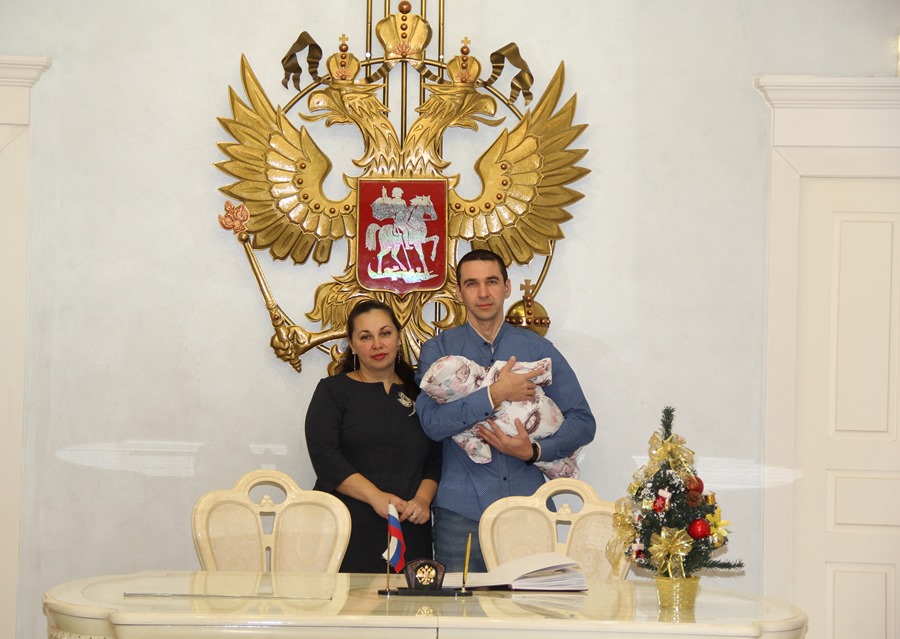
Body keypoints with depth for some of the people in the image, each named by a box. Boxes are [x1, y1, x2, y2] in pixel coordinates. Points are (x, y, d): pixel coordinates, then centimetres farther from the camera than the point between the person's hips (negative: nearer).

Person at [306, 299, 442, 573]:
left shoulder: (418, 393, 17)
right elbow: (324, 457, -6)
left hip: (409, 531, 3)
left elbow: (435, 459, 12)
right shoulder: (333, 391, 7)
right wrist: (376, 497, -16)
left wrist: (423, 499, -8)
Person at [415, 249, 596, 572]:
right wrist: (495, 395, -13)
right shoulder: (438, 350, 7)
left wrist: (533, 451, -7)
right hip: (461, 509, -1)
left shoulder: (538, 349, 11)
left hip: (528, 506, 1)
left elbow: (583, 423, 8)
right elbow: (432, 421, -8)